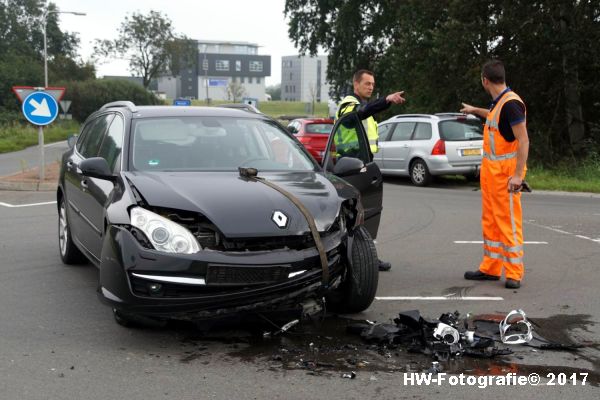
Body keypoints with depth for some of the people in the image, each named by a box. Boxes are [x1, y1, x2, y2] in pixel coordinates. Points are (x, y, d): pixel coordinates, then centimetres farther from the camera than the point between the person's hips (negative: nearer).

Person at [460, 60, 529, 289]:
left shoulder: (511, 103, -17)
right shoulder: (498, 103, 11)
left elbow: (523, 140, -20)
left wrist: (518, 174, -25)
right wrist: (475, 110, 53)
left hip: (506, 173, -9)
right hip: (490, 171, 9)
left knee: (509, 222, -5)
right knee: (490, 221, 12)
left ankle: (514, 274, 2)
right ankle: (490, 268, 19)